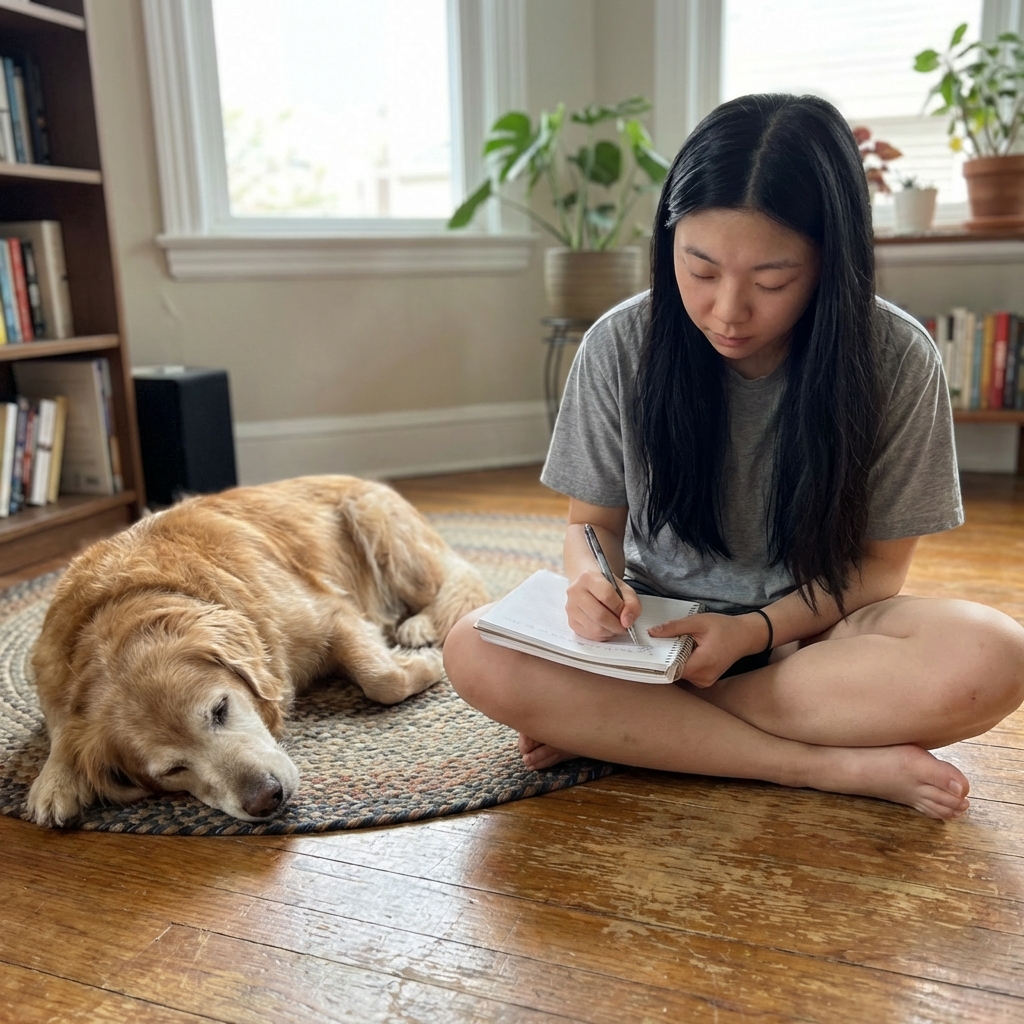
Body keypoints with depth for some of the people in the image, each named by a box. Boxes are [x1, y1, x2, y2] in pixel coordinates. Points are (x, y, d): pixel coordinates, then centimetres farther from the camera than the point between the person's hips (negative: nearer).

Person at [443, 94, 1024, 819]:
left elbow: (878, 566, -5)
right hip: (656, 627, 1)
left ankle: (611, 727, -21)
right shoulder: (622, 346, -9)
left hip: (813, 630, 0)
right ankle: (840, 768, -23)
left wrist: (757, 630, -23)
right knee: (475, 653, -27)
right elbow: (595, 522, 0)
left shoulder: (896, 357, -12)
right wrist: (593, 578, -24)